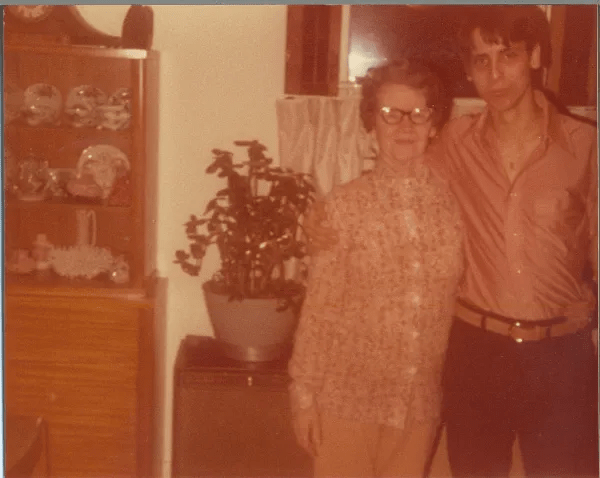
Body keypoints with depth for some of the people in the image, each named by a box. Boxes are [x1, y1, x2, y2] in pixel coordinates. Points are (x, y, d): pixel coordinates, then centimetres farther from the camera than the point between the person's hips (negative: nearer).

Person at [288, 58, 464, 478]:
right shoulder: (346, 204, -8)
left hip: (420, 401, 3)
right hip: (349, 397, -2)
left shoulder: (455, 203, -2)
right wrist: (304, 394, -5)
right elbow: (319, 308, -6)